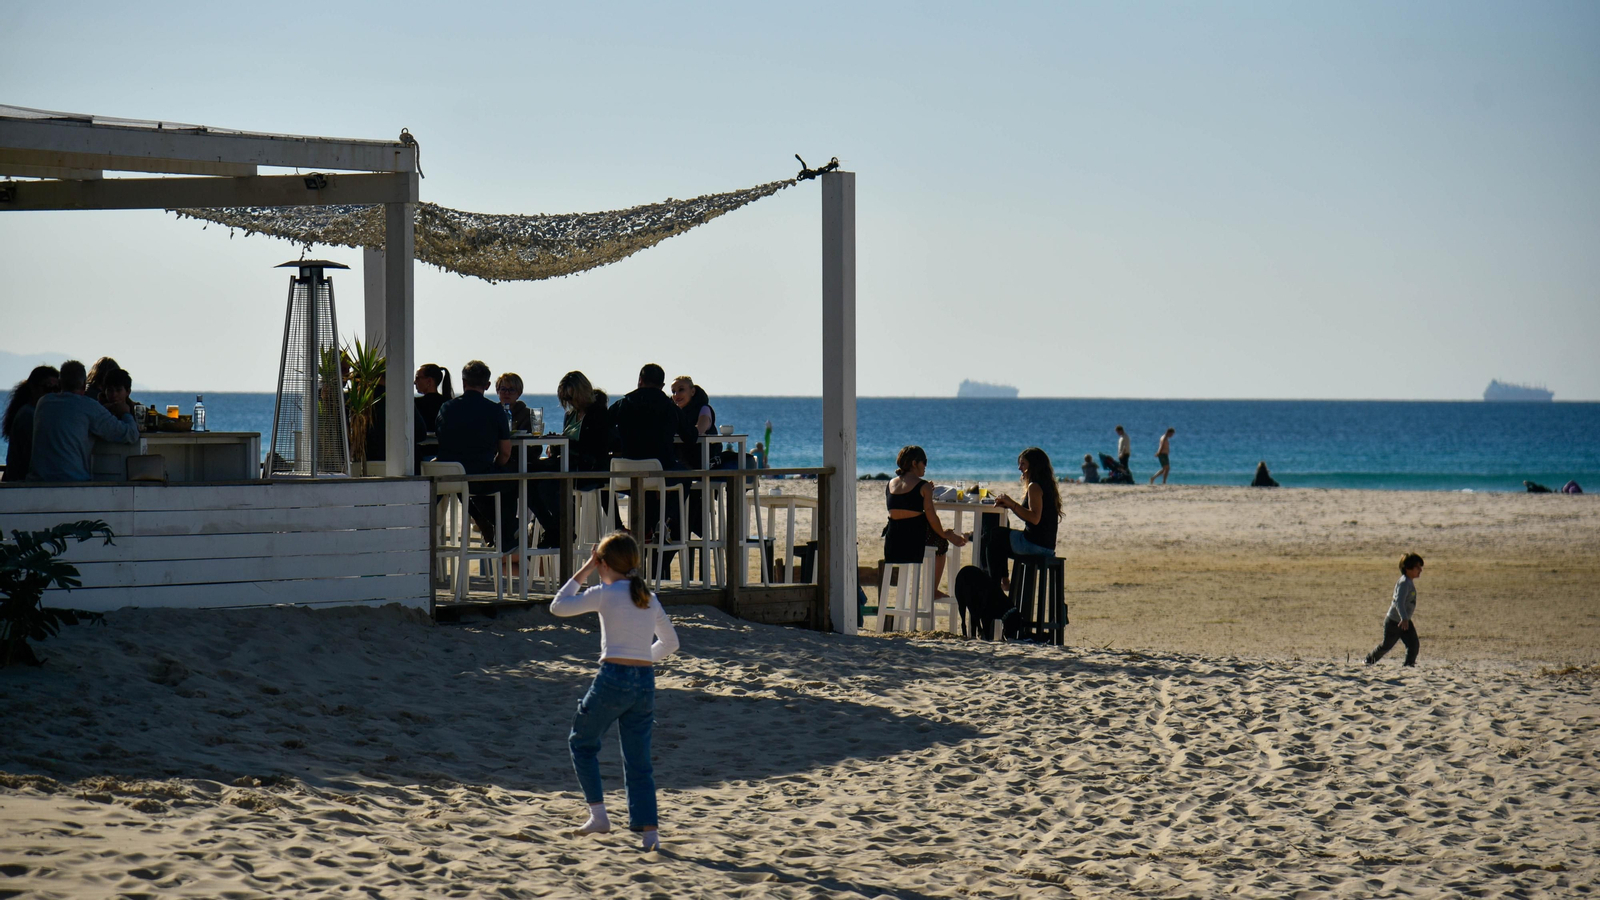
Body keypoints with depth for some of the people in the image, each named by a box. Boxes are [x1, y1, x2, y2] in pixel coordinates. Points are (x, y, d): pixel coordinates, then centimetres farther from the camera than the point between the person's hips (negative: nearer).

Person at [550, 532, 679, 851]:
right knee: (638, 760, 10)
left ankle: (598, 813, 10)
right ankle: (650, 830, 1)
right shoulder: (650, 599, 11)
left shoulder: (605, 594, -6)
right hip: (645, 681, 5)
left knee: (582, 742, 17)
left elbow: (558, 606, 2)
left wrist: (583, 572, 8)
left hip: (613, 678, -5)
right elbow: (670, 643, 19)